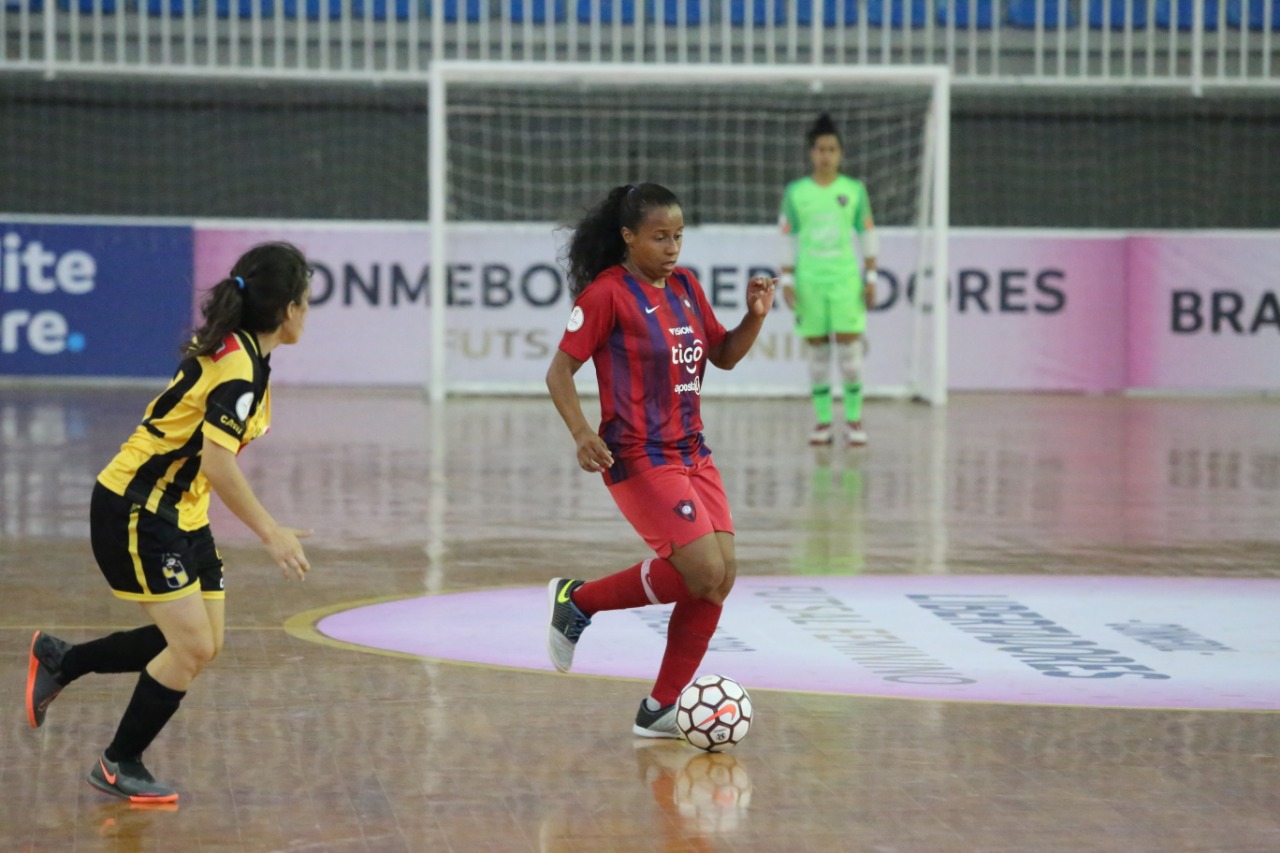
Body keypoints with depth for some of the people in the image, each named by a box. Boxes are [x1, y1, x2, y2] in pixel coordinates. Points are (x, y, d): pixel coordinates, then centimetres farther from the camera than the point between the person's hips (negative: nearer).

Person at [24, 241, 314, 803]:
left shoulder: (228, 347, 6)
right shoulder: (239, 369, -22)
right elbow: (216, 460, -30)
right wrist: (270, 532, -27)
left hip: (180, 514, 9)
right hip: (135, 511, -9)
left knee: (201, 646, 8)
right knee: (191, 647, -9)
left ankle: (58, 661, 25)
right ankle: (119, 766, 9)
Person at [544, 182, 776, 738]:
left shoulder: (685, 286, 11)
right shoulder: (607, 293, -10)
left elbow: (724, 355, 21)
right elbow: (559, 370, -10)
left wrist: (754, 316, 2)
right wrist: (581, 431, -25)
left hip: (691, 452, 8)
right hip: (638, 458, -8)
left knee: (721, 576, -1)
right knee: (702, 572, -16)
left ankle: (661, 710, 9)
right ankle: (577, 600, 5)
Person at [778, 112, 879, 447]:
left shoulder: (855, 190, 6)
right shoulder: (795, 192, 6)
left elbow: (868, 235, 10)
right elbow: (788, 238, 8)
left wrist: (870, 278, 5)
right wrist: (786, 279, 1)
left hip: (846, 280, -1)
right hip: (809, 281, 1)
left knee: (849, 347, -6)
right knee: (817, 350, 2)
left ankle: (854, 420, 1)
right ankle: (823, 422, 7)